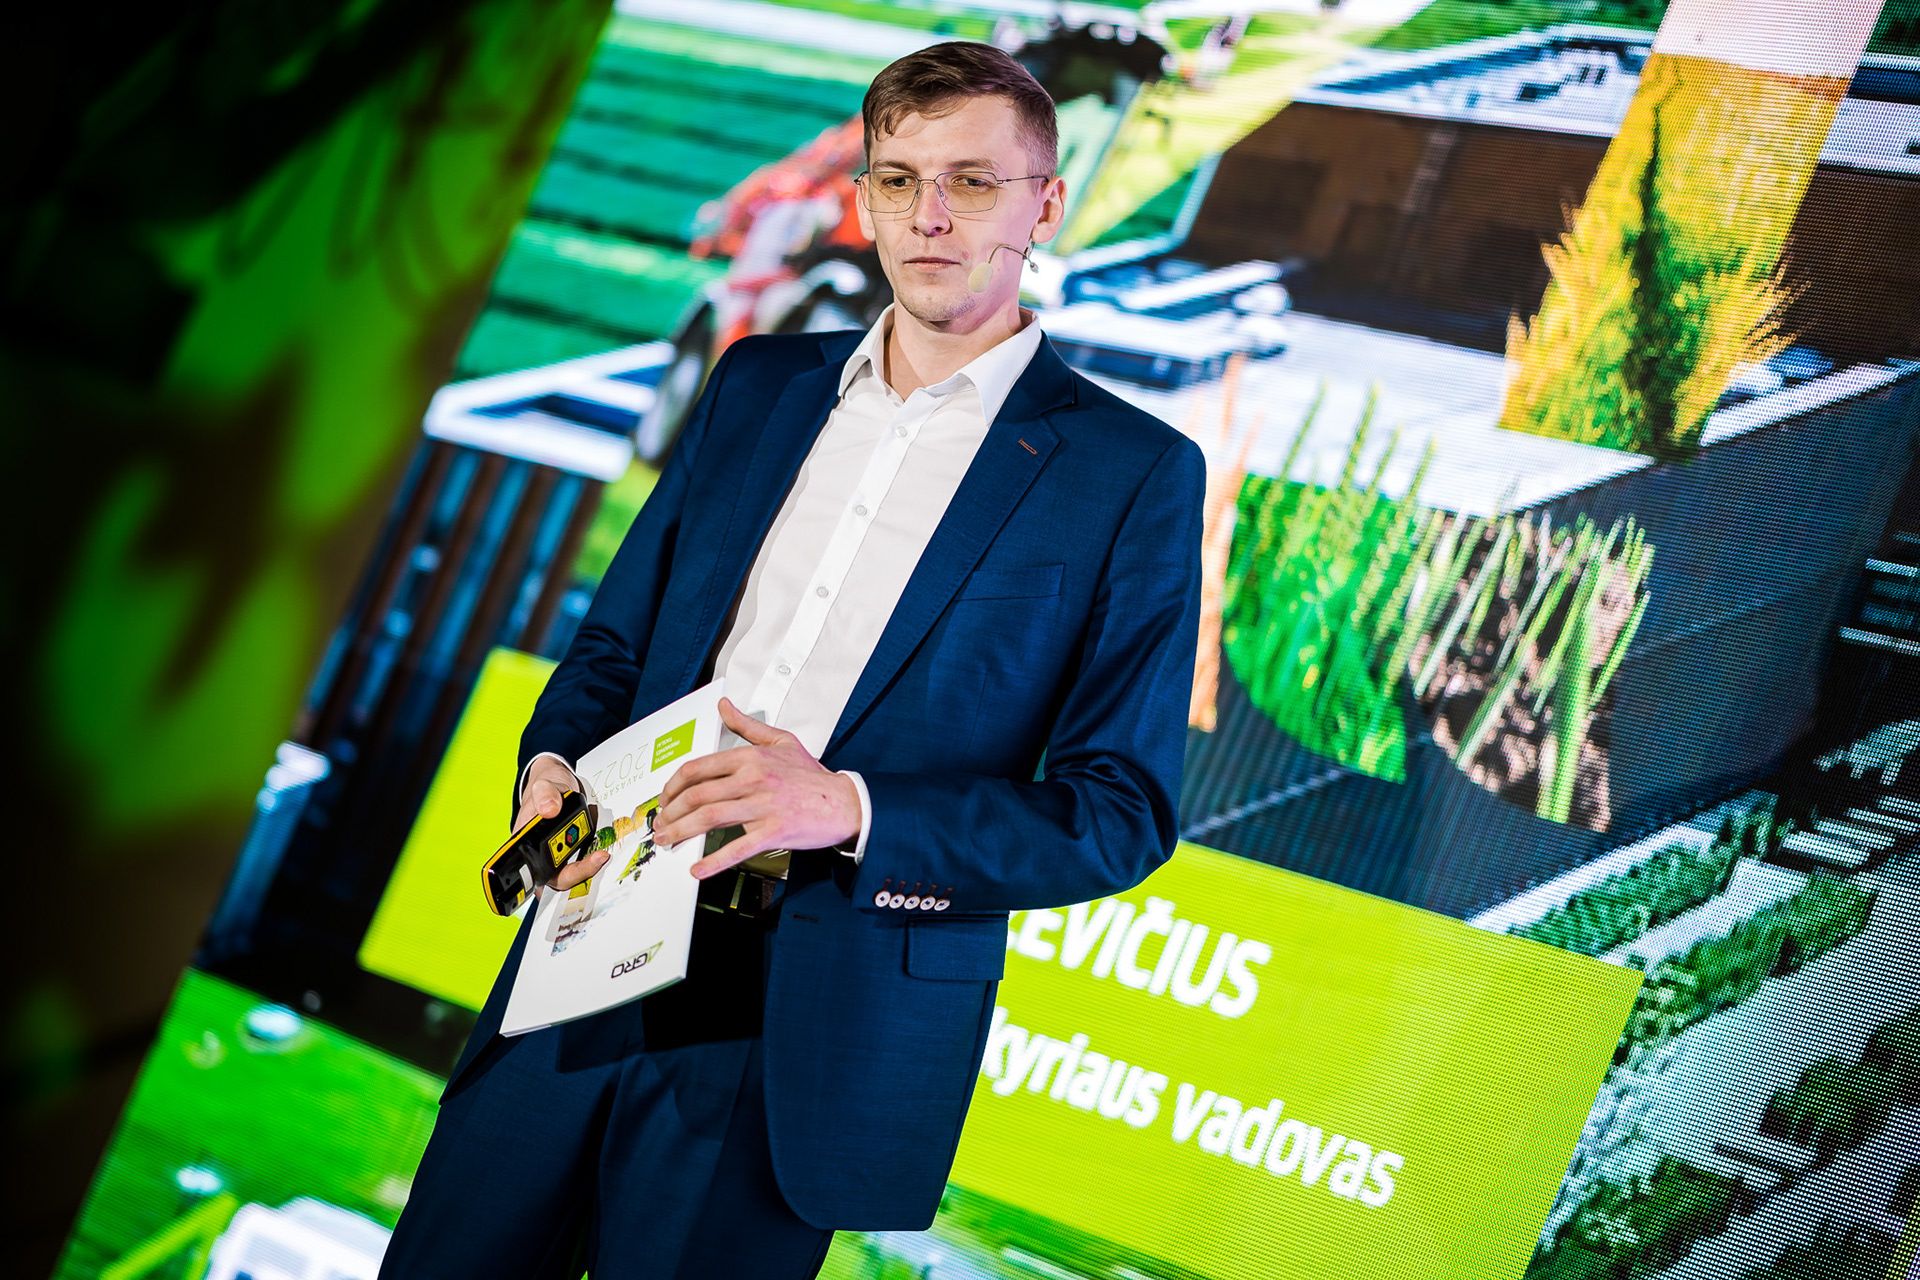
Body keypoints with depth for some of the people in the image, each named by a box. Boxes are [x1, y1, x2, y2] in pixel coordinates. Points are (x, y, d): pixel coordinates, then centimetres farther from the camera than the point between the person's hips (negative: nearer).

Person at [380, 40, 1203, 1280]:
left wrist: (849, 810, -19)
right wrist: (554, 762, -4)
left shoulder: (1134, 474, -2)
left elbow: (1120, 813, -6)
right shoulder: (757, 383, 14)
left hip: (810, 1024, -4)